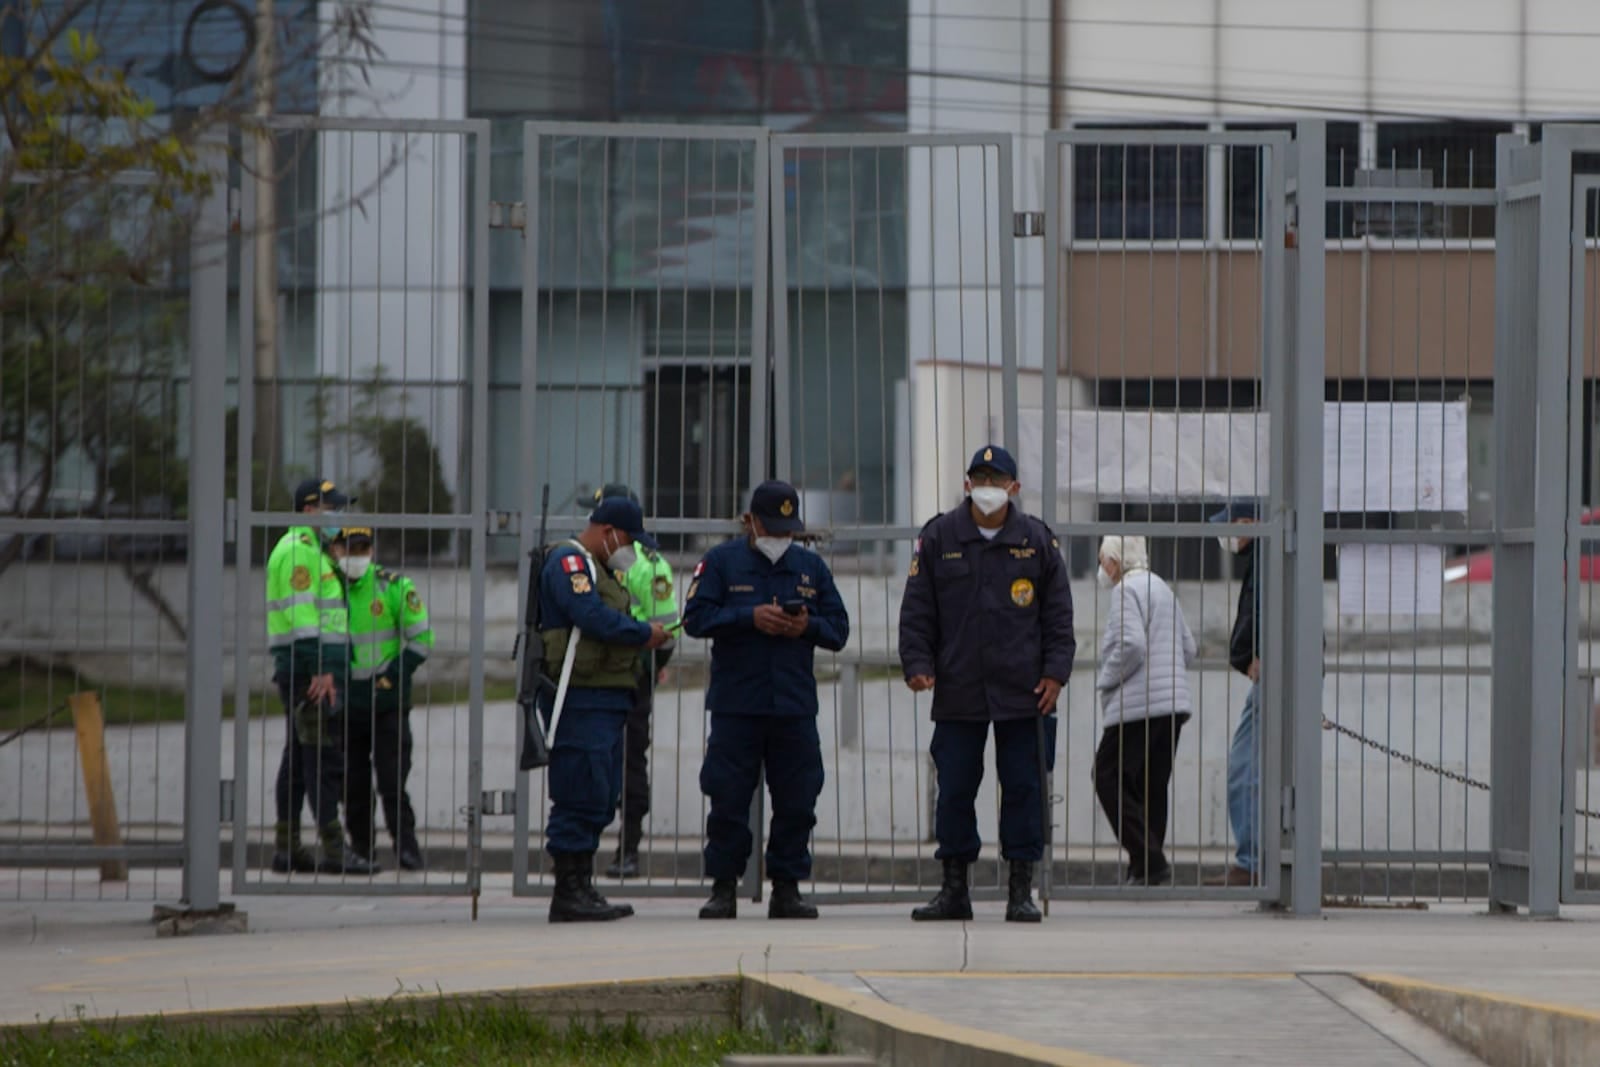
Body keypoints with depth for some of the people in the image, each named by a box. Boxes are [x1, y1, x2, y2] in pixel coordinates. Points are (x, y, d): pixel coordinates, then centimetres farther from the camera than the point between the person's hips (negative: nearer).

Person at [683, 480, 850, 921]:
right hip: (735, 706, -3)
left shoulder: (811, 567, 12)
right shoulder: (721, 562, 4)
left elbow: (838, 629, 11)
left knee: (797, 801, 2)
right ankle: (723, 888, 6)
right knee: (728, 799, -2)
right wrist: (750, 617, -15)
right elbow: (696, 617, -5)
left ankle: (787, 888, 10)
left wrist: (808, 626, -10)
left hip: (795, 706, 3)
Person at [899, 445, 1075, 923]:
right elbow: (917, 612, 6)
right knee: (954, 791, 3)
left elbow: (1058, 615, 7)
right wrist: (917, 664, -5)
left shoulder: (1038, 541, 5)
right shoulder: (939, 538, 5)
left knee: (1023, 789, 1)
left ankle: (1021, 891, 7)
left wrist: (1055, 672, -2)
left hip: (1023, 692, 0)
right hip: (958, 694, 0)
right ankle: (954, 889, 11)